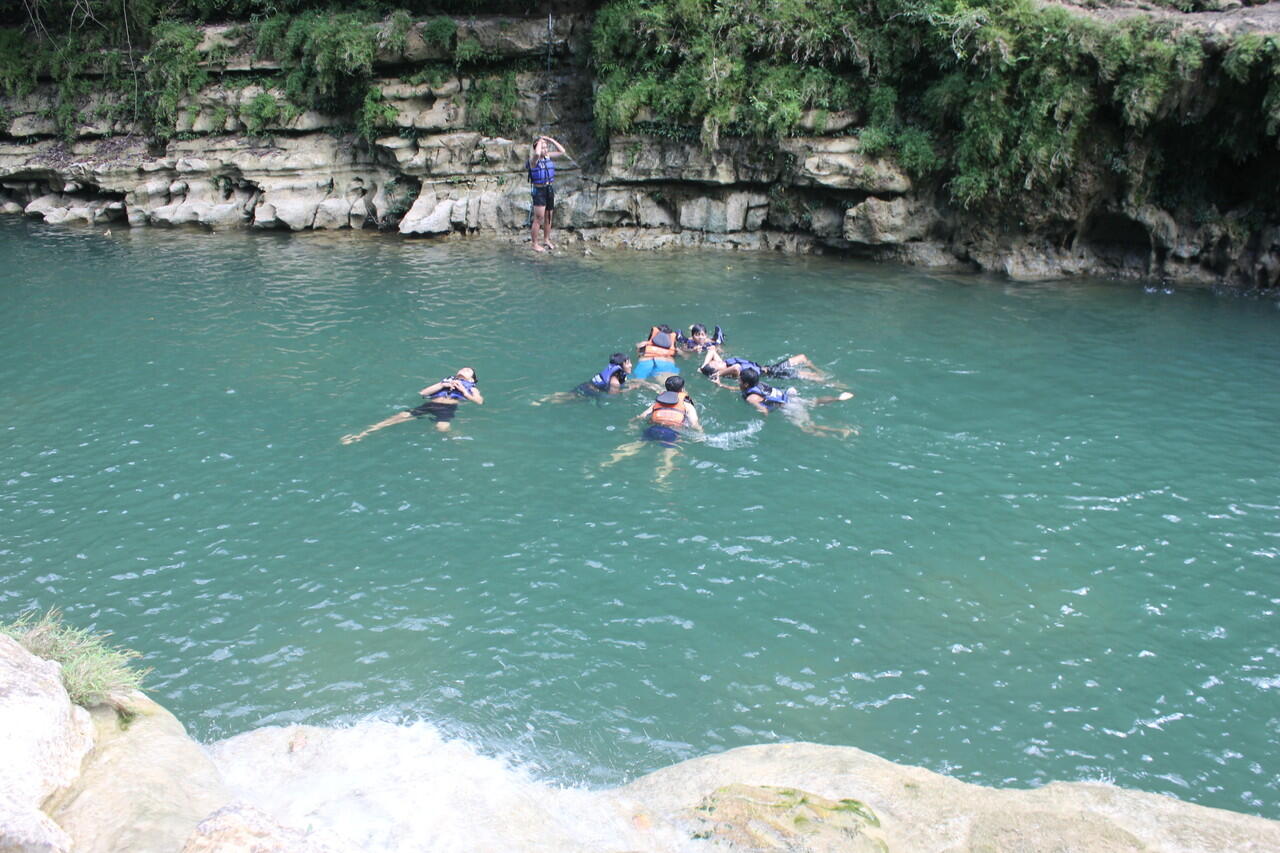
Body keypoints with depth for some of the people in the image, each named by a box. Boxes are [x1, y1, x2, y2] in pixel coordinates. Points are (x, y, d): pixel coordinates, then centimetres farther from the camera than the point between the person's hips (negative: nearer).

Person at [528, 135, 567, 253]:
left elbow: (562, 151, 8)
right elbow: (537, 154, -37)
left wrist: (551, 140, 0)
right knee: (538, 218, -8)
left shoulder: (548, 156, 6)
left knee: (548, 217, 15)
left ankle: (546, 240, 31)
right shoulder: (534, 159, -13)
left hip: (549, 189, 7)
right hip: (539, 190, -7)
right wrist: (539, 141, -19)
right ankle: (535, 244, -1)